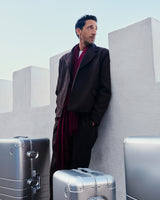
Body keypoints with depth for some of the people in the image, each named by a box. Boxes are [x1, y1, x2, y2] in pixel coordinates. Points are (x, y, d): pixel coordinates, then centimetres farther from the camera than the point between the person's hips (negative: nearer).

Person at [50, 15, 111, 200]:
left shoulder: (102, 54, 10)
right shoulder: (65, 58, 22)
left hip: (84, 118, -4)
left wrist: (94, 119, -8)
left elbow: (105, 89, 1)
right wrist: (59, 113, 7)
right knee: (57, 166, 5)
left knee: (78, 168, -1)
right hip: (63, 119, 4)